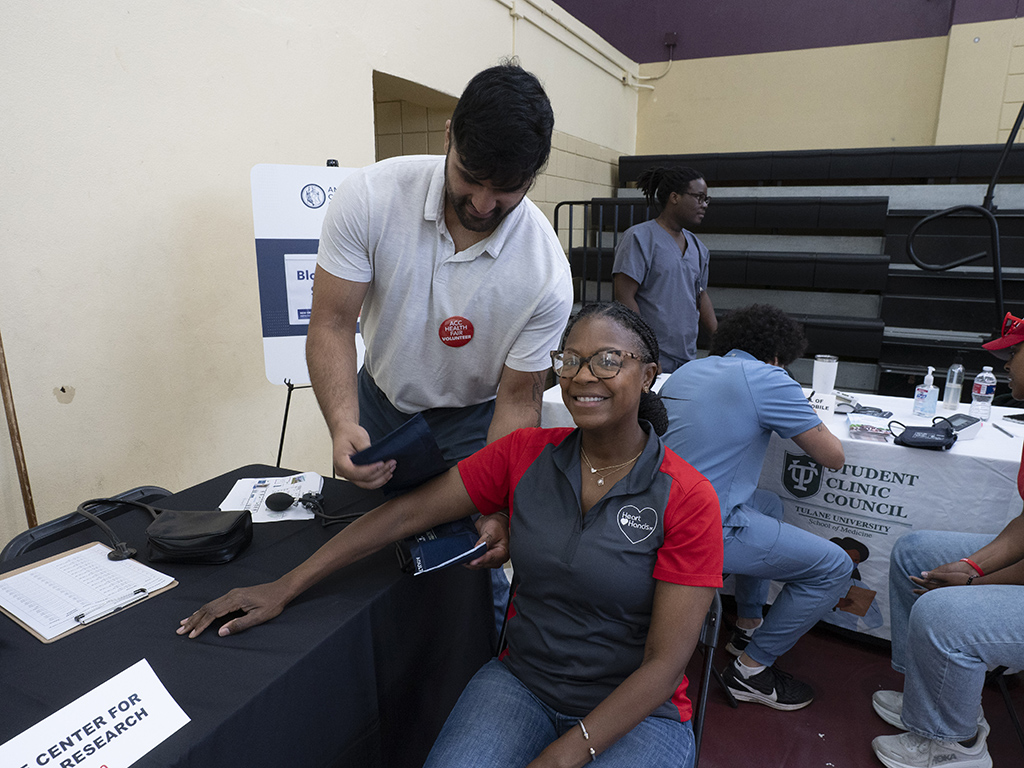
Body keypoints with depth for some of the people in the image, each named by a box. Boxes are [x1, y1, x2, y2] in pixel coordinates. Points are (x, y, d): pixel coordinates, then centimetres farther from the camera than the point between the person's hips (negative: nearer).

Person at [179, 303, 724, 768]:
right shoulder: (524, 455, -5)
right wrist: (284, 588, -9)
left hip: (634, 710, -1)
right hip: (521, 682, 2)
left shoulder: (688, 500, -14)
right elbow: (407, 513, -6)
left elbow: (663, 664, -14)